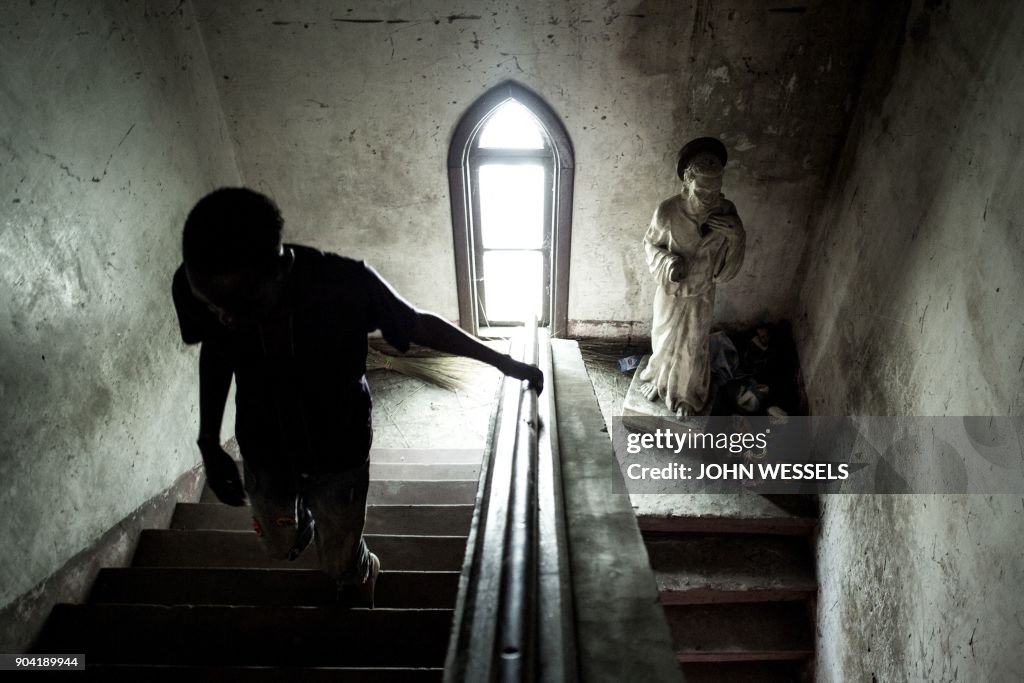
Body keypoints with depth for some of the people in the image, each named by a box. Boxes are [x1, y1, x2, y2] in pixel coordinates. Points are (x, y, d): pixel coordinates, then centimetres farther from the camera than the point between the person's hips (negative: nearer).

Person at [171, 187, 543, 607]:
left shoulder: (343, 284, -34)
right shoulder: (196, 286, -26)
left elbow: (418, 324, -16)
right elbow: (214, 352, -4)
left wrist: (503, 362, -11)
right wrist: (209, 443, 1)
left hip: (339, 450, -2)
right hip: (264, 452, 3)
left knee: (342, 564, 17)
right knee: (282, 547, 28)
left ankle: (361, 577, 54)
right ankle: (306, 521, 63)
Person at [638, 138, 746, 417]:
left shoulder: (726, 213, -20)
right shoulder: (667, 211, -24)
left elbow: (729, 267, -11)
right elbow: (650, 244, -5)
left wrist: (736, 235, -30)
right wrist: (667, 261, -26)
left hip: (701, 296, 1)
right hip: (670, 293, -1)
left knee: (693, 347, 19)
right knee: (663, 340, 23)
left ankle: (686, 396, 46)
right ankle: (657, 380, 53)